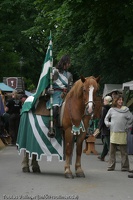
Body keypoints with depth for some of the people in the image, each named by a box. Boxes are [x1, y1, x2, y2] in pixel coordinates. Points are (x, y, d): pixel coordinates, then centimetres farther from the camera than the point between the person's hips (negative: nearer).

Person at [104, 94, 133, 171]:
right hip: (113, 132, 2)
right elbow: (106, 118, 19)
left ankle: (125, 167, 6)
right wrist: (108, 124, 4)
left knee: (124, 152, 1)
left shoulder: (125, 110, 1)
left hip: (122, 133, -2)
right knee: (112, 151, 5)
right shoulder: (112, 110, 7)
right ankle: (111, 166, 11)